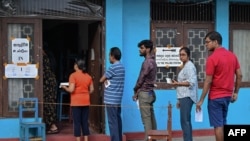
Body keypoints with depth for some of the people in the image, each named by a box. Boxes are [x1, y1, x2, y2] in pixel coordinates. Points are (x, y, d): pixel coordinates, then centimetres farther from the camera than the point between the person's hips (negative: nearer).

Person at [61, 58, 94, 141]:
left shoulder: (73, 75, -9)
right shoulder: (88, 76, 7)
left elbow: (71, 90, -15)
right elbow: (91, 90, 8)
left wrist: (65, 87, 3)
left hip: (76, 102, -5)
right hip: (86, 102, 5)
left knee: (77, 122, 0)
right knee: (85, 122, 10)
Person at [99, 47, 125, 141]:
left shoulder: (113, 67, -15)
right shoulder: (121, 67, 14)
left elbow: (101, 80, -8)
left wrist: (105, 79, 11)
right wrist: (107, 80, 3)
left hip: (111, 99, -9)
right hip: (117, 99, 9)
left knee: (113, 122, -6)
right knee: (117, 120, 11)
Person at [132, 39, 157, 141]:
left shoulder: (147, 62, -16)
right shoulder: (152, 61, 14)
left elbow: (141, 79, -13)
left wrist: (135, 91, 0)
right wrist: (138, 91, 12)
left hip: (144, 93, -9)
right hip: (150, 92, 9)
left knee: (146, 119, -7)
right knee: (151, 118, 10)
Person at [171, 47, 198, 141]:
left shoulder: (189, 66, -9)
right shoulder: (185, 66, 21)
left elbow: (191, 82, -21)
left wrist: (178, 83, -13)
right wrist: (179, 100, 21)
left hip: (187, 97, -10)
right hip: (184, 96, 10)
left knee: (185, 121, -13)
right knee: (186, 121, 11)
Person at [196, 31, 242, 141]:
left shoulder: (212, 58, -15)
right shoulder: (232, 56, 6)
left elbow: (208, 81, -17)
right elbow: (239, 75, 8)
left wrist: (201, 100, -12)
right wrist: (235, 92, 17)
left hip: (215, 97, -7)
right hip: (227, 95, 7)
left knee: (218, 125, -2)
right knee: (223, 124, 18)